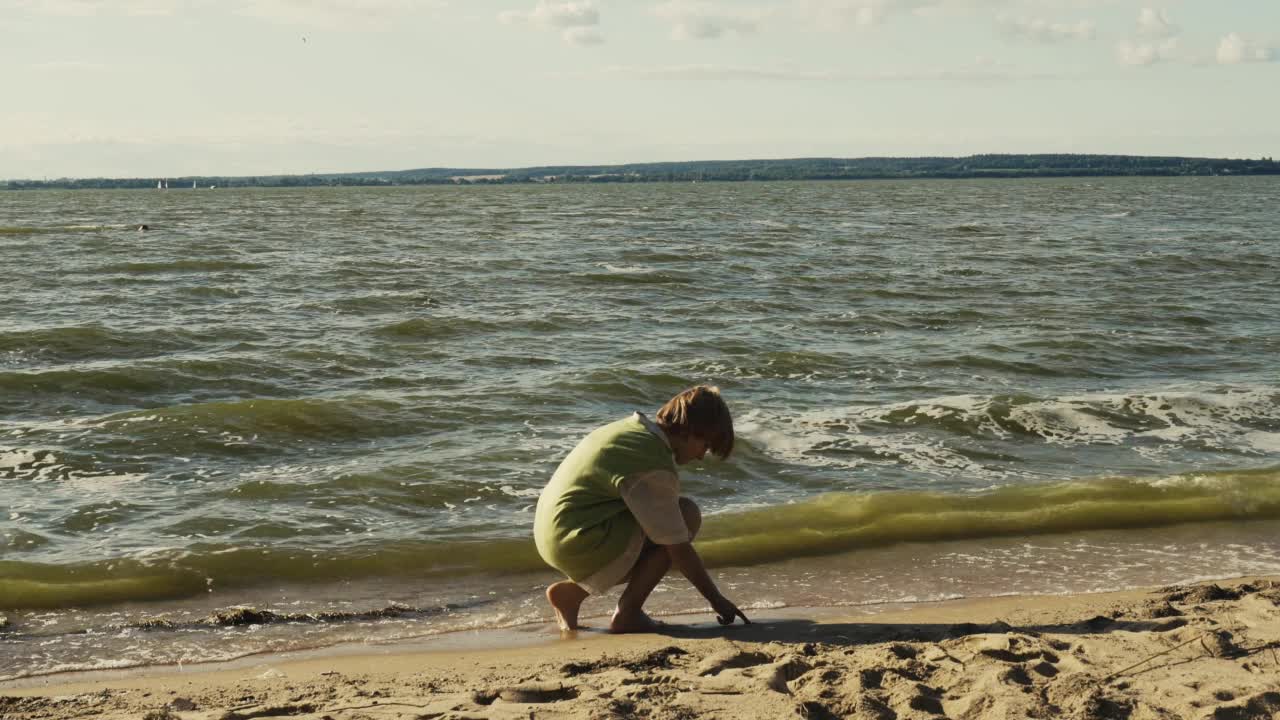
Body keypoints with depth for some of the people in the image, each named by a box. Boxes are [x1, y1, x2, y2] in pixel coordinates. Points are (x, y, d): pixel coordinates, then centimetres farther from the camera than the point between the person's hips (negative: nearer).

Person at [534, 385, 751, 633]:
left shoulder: (634, 427, 9)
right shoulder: (655, 469, -18)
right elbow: (679, 549, -15)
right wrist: (716, 600, -5)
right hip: (580, 545, -10)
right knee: (688, 515, -8)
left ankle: (571, 592, 17)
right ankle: (627, 613, -6)